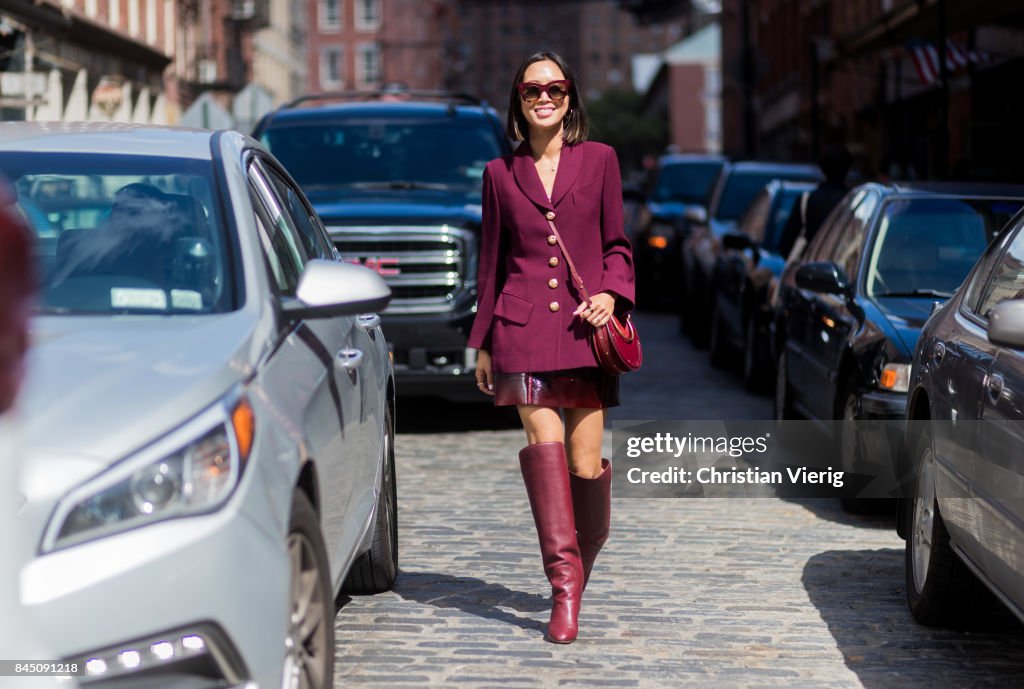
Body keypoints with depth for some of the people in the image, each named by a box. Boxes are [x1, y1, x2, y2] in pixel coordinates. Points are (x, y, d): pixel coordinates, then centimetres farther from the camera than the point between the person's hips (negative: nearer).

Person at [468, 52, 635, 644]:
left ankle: (583, 556, 26)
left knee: (585, 463, -1)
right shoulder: (501, 173, 11)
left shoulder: (599, 160, 7)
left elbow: (617, 244, 11)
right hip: (522, 324, 0)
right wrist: (482, 340, 15)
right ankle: (565, 583, -20)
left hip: (583, 327, 0)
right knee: (544, 440, -17)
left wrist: (610, 294, -8)